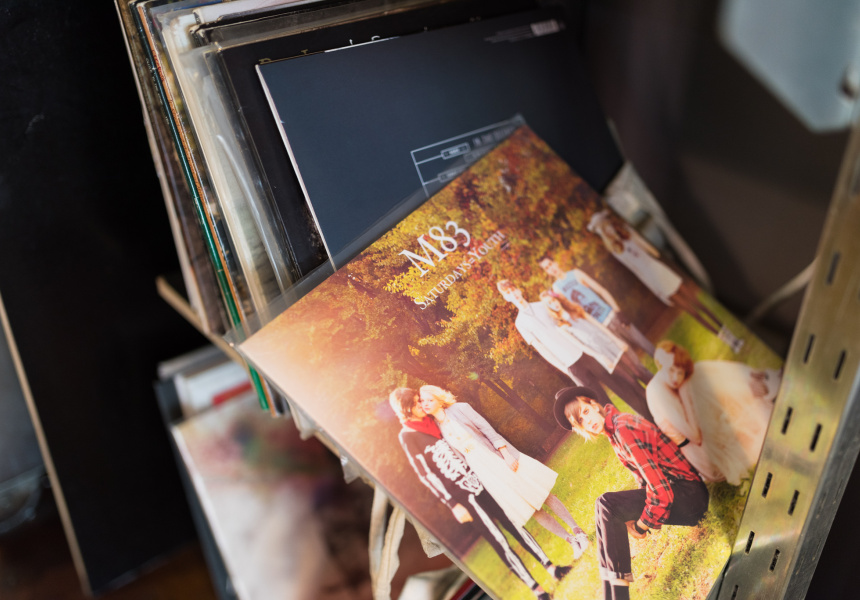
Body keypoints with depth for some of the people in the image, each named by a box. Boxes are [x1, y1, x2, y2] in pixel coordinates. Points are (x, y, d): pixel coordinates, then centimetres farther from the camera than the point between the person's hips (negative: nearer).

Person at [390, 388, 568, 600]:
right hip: (462, 496, -6)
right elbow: (426, 475, -14)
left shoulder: (432, 423, 9)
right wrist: (453, 505, -17)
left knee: (512, 523, 9)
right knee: (498, 540, -1)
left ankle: (550, 567, 20)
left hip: (477, 483, 6)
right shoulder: (407, 437, -11)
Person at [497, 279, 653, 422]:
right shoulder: (520, 323, 1)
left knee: (618, 383, 6)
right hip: (571, 365, -3)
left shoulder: (541, 305, 11)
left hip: (583, 351, 3)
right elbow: (540, 348, -3)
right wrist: (563, 367, -8)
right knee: (604, 402, -3)